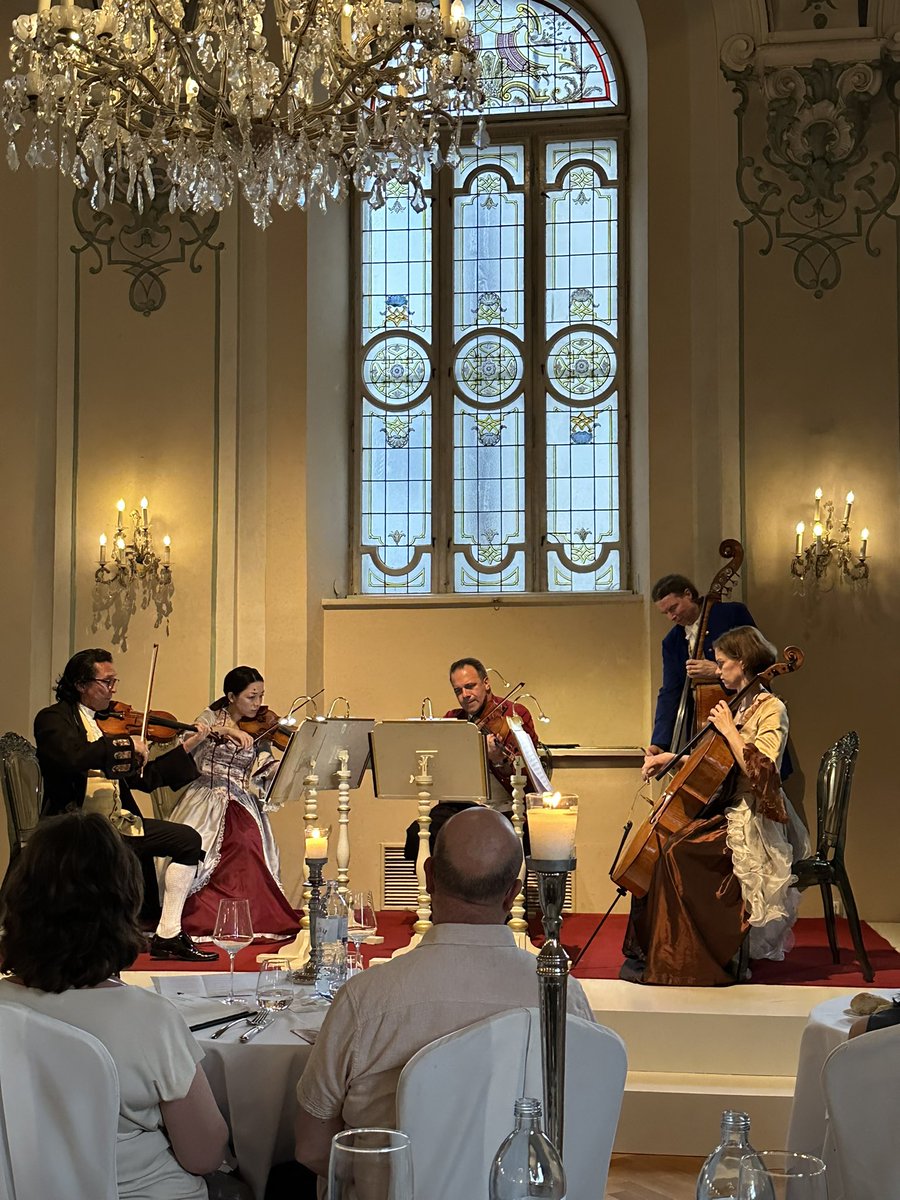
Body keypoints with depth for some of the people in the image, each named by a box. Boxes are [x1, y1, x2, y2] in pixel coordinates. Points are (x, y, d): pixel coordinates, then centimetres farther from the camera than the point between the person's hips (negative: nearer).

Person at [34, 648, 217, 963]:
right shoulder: (53, 719, -2)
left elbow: (145, 778, 21)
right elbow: (74, 759, -25)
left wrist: (189, 746, 17)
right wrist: (127, 744, -18)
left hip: (116, 821, 8)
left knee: (187, 839, -1)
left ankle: (167, 936, -1)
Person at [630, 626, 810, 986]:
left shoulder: (771, 709, -12)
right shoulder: (741, 705, 15)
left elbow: (758, 770, -25)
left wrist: (729, 729, -18)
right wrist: (670, 757, 14)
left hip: (750, 822, -9)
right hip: (729, 810, 9)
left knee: (677, 851, -25)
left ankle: (679, 960, -14)